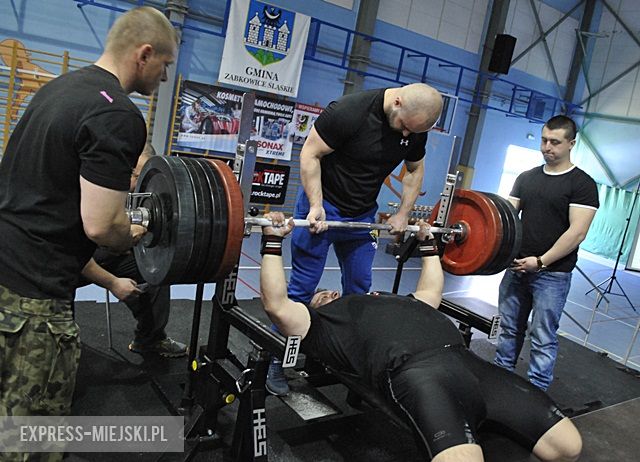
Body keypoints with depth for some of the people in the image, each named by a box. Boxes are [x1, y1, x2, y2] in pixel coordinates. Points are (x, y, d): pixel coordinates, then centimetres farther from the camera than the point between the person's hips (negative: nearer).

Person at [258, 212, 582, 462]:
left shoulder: (394, 303, 40)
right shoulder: (321, 324, 23)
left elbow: (431, 291, 51)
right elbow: (276, 305, 10)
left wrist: (428, 243, 54)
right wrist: (273, 242, 10)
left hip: (467, 360, 7)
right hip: (414, 369, -6)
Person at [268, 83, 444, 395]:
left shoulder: (417, 126, -7)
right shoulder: (350, 111, -26)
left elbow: (415, 169, 10)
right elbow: (310, 153, -20)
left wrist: (403, 214, 3)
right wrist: (316, 206, -24)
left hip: (363, 213, 6)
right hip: (323, 204, -5)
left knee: (359, 289, 11)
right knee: (302, 287, -1)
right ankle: (277, 363, 13)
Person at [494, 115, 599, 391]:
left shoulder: (582, 184, -6)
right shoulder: (526, 178, 11)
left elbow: (577, 232, -14)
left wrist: (541, 261, -19)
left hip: (552, 274, -5)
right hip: (517, 267, 5)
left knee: (543, 338, 1)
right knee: (509, 330, 14)